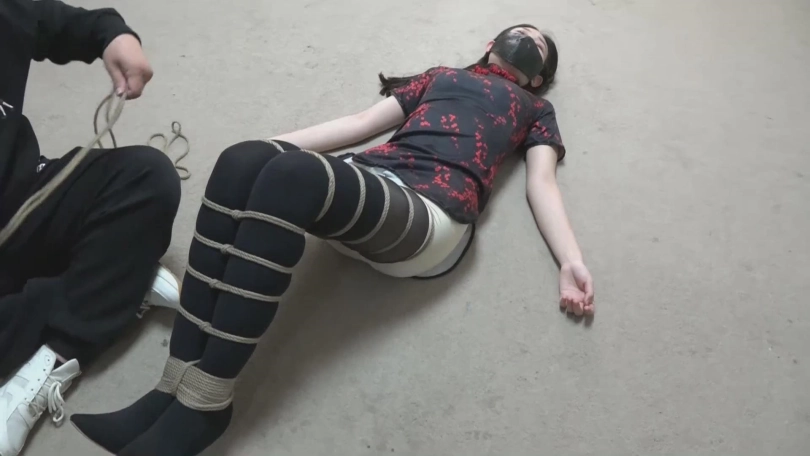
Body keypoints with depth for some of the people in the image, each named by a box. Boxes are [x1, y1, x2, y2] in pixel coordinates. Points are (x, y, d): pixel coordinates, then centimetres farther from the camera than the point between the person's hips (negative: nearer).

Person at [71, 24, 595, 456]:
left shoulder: (535, 108, 30)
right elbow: (361, 122, 30)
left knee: (290, 177, -32)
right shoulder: (439, 76, 37)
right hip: (366, 181, 4)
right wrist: (276, 144, 20)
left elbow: (542, 182, 14)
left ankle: (206, 402, -26)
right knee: (244, 161, -26)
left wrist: (572, 260, -3)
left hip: (432, 216, -4)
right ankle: (176, 385, -26)